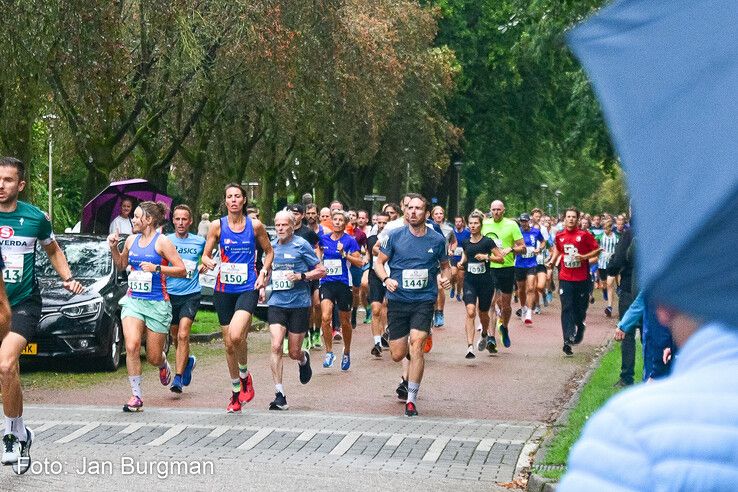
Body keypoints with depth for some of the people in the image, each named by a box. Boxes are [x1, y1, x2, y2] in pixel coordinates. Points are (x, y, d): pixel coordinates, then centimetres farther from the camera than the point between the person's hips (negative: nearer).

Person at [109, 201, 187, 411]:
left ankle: (163, 364, 43)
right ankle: (136, 396, -10)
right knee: (131, 346, -19)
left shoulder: (161, 241, -6)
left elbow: (182, 270, -9)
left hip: (157, 303, -4)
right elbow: (121, 265, 27)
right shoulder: (131, 240, 10)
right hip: (133, 301, 4)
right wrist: (113, 248, 10)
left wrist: (157, 268, -19)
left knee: (154, 358, 4)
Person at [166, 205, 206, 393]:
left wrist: (202, 268, 6)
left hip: (191, 294, -2)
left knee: (183, 335, -15)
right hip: (170, 294, 2)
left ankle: (178, 378, -14)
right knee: (175, 336, 14)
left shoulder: (199, 241, 2)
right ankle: (188, 361, 42)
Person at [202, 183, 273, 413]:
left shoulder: (255, 225, 1)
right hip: (224, 289, 2)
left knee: (236, 335, -25)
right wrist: (210, 263, -15)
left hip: (248, 288, -2)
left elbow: (269, 252, 13)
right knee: (229, 343, 7)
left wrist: (263, 273, -1)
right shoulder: (217, 226, 3)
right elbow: (205, 255, 7)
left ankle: (244, 375, 2)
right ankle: (235, 393, 23)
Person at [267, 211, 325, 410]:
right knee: (276, 346, -15)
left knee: (294, 352, 4)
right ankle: (280, 395, -11)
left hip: (299, 304, -3)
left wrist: (301, 276, -17)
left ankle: (304, 359, 44)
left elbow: (321, 271, -3)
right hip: (277, 303, 3)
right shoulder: (272, 246, 9)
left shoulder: (301, 245, -5)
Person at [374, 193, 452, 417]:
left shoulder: (437, 240, 1)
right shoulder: (395, 236, -2)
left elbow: (445, 265, 16)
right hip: (398, 300, 1)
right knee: (398, 354, 2)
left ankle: (412, 399, -8)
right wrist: (386, 279, -14)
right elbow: (379, 262, 5)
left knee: (416, 346, -17)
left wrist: (446, 278, -5)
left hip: (424, 300, -1)